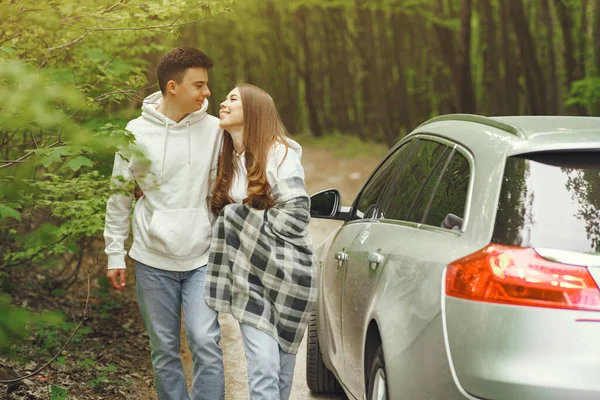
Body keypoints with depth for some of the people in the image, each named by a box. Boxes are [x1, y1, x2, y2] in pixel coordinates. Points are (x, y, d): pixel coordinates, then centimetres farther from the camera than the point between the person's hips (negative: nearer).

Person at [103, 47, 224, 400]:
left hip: (202, 258, -1)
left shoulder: (214, 130, -2)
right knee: (164, 350, 9)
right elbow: (120, 196, 6)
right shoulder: (136, 133, -3)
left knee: (206, 342, -11)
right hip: (153, 260, 1)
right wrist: (115, 254, 5)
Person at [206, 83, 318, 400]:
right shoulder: (229, 161, 13)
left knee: (283, 373, 6)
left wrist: (244, 221, -9)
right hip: (251, 278, 4)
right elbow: (224, 217, 26)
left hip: (286, 275, -4)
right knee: (264, 370, -9)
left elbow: (295, 216, -16)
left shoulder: (279, 154, -7)